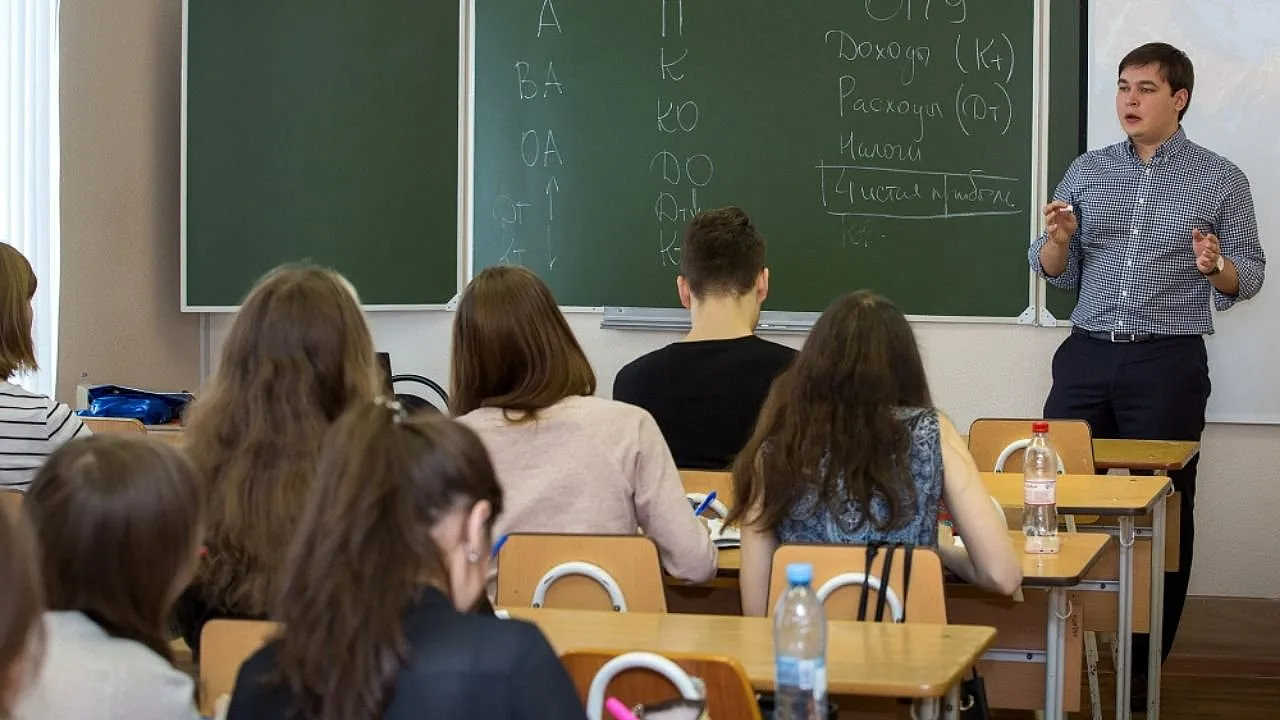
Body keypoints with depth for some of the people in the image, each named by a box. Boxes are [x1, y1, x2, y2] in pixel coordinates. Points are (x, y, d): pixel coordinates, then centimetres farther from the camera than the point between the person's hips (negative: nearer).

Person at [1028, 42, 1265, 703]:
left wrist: (1215, 265, -18)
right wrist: (1058, 240, -11)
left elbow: (1249, 278, 3)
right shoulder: (1087, 172, 10)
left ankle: (1146, 666, 10)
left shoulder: (1220, 180, 3)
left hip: (1169, 363, -3)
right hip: (1088, 355, 3)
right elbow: (1055, 272, 11)